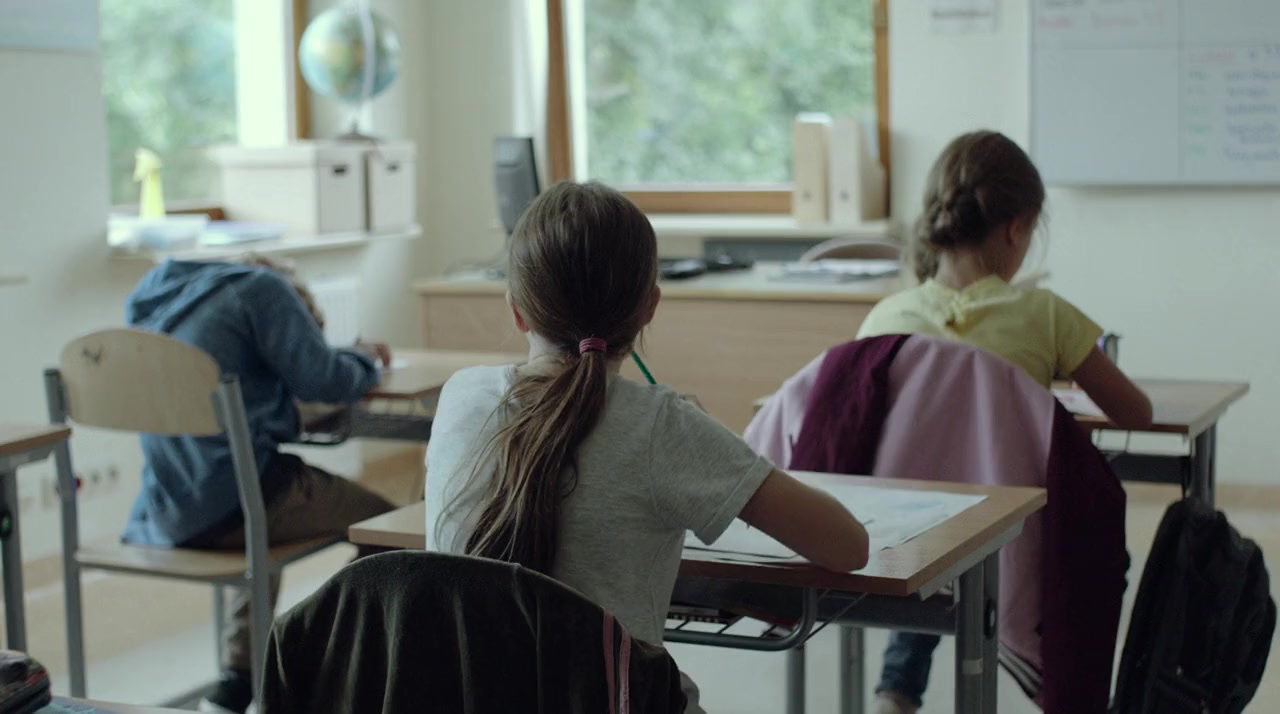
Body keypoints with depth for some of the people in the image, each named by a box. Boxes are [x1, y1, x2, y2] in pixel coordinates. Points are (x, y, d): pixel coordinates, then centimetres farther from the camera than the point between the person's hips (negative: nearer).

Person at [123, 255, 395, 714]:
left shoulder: (156, 294, 18)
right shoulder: (261, 286, -4)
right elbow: (324, 380, -9)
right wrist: (367, 360, 11)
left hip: (166, 513, 8)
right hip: (232, 503, -8)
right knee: (382, 522, 10)